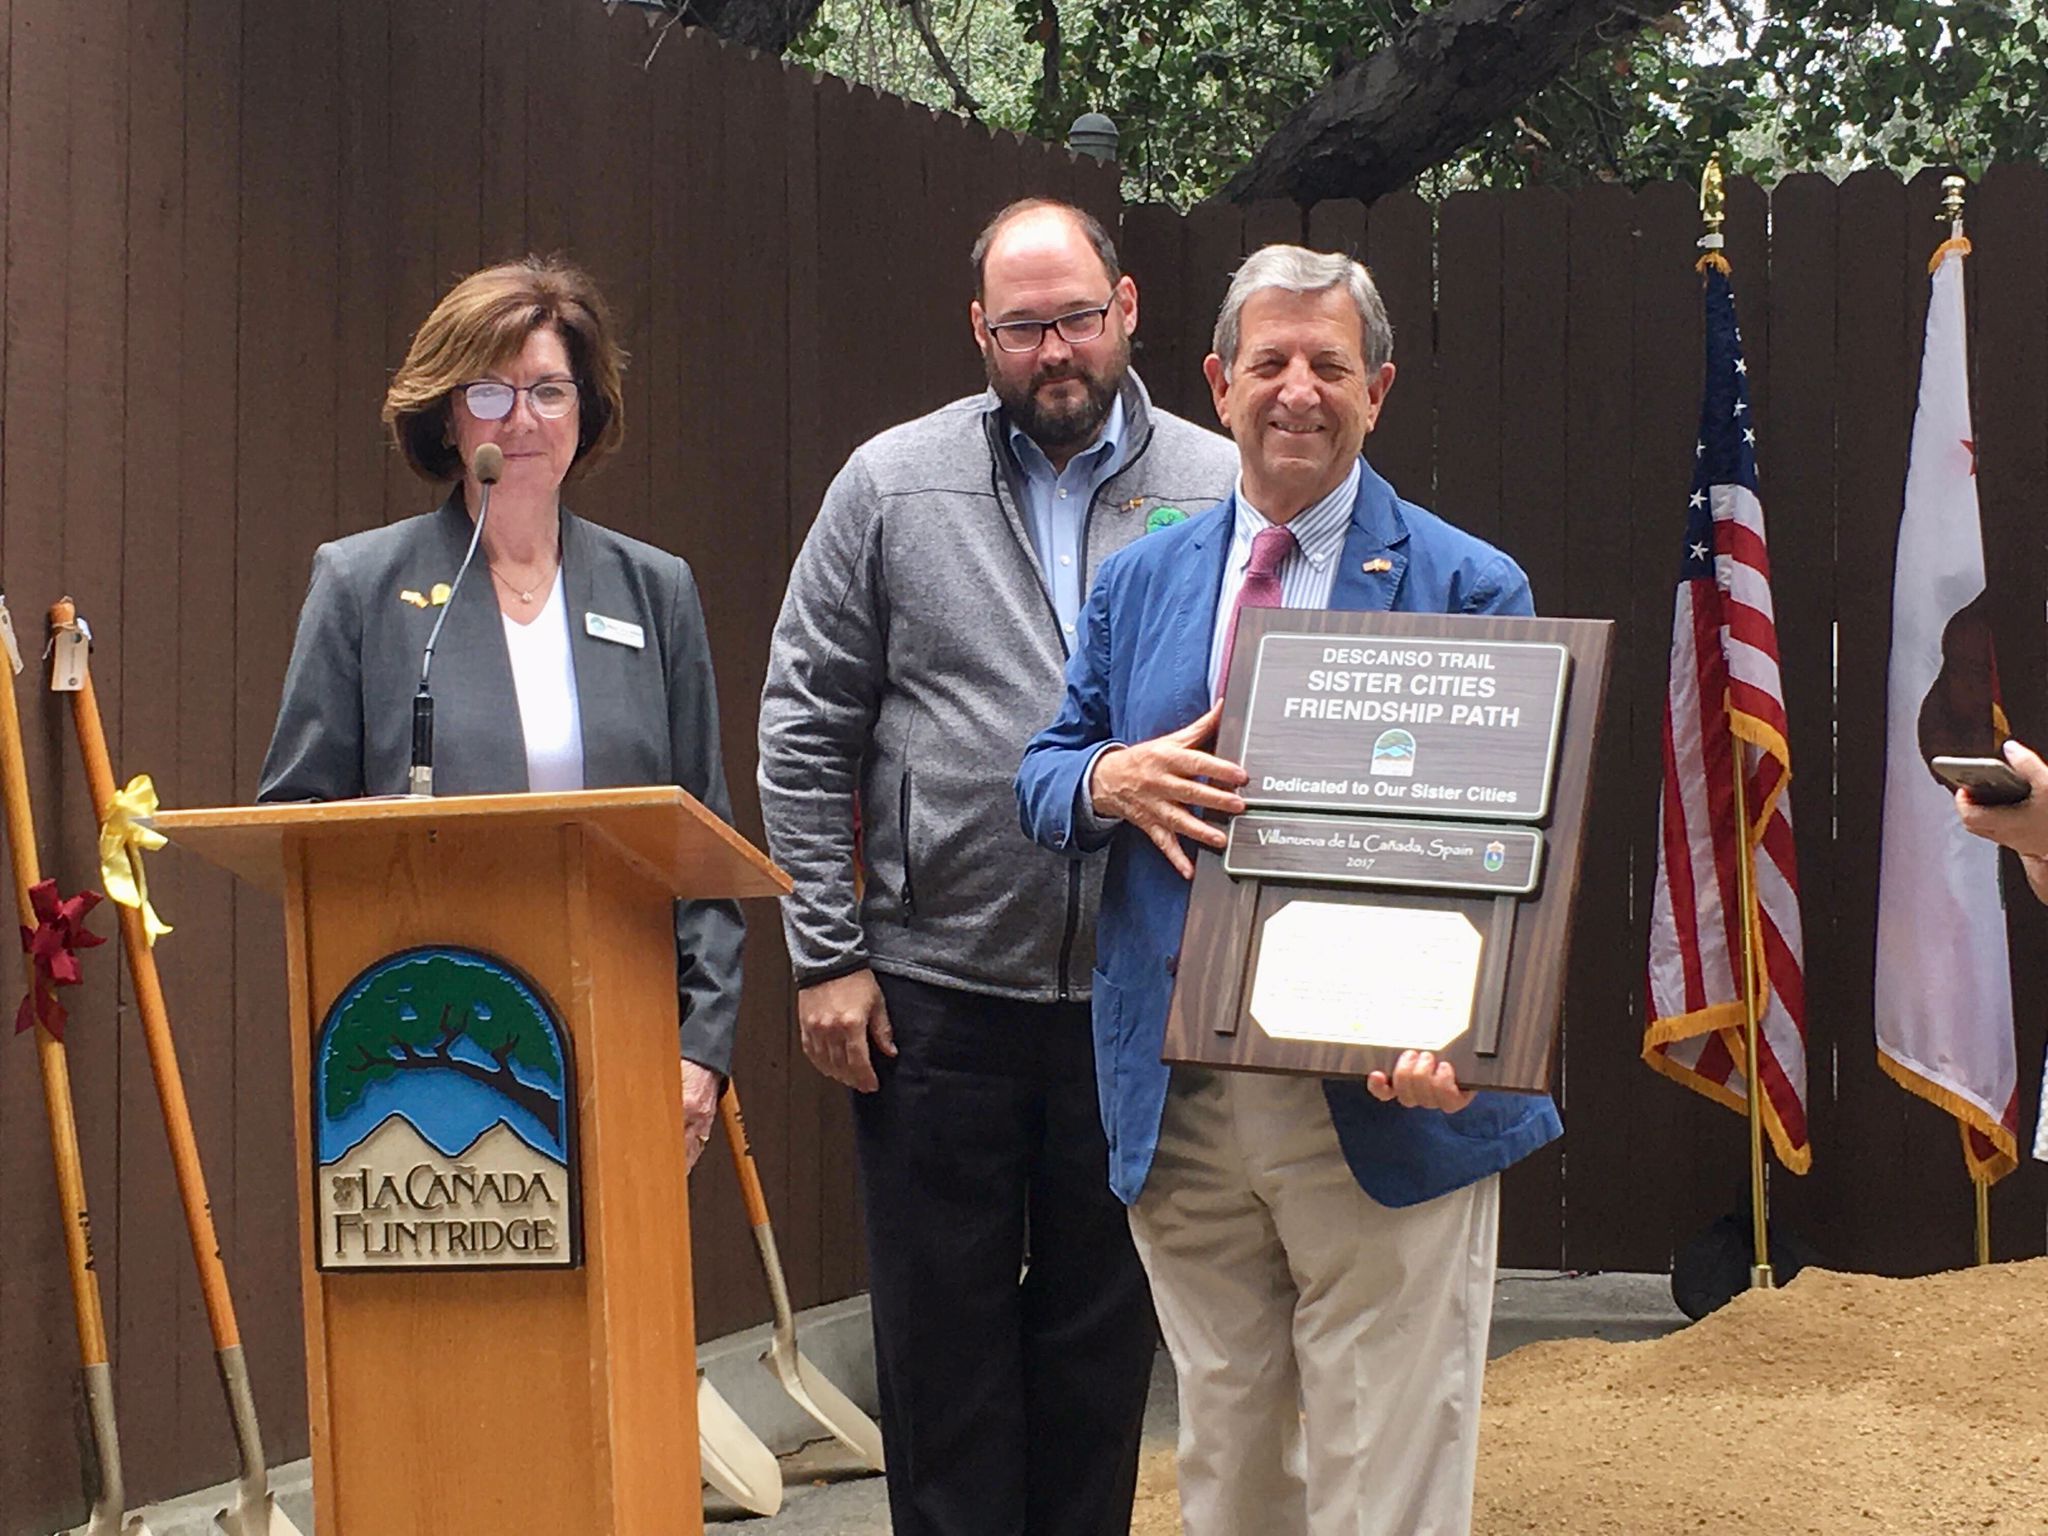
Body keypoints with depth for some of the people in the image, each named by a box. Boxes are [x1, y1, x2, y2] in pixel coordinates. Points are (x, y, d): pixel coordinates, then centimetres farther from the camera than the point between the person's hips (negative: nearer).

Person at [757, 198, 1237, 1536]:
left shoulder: (1224, 492, 2)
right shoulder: (893, 485, 1)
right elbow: (806, 731, 1)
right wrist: (826, 955, -4)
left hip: (1144, 998, 1)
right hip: (939, 988, 0)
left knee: (1104, 1335, 12)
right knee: (942, 1336, 7)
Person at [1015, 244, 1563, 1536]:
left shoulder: (1467, 590, -2)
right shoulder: (1140, 584, 12)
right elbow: (1043, 775, 15)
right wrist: (1111, 784, -10)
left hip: (1382, 1104, -4)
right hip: (1181, 1104, 4)